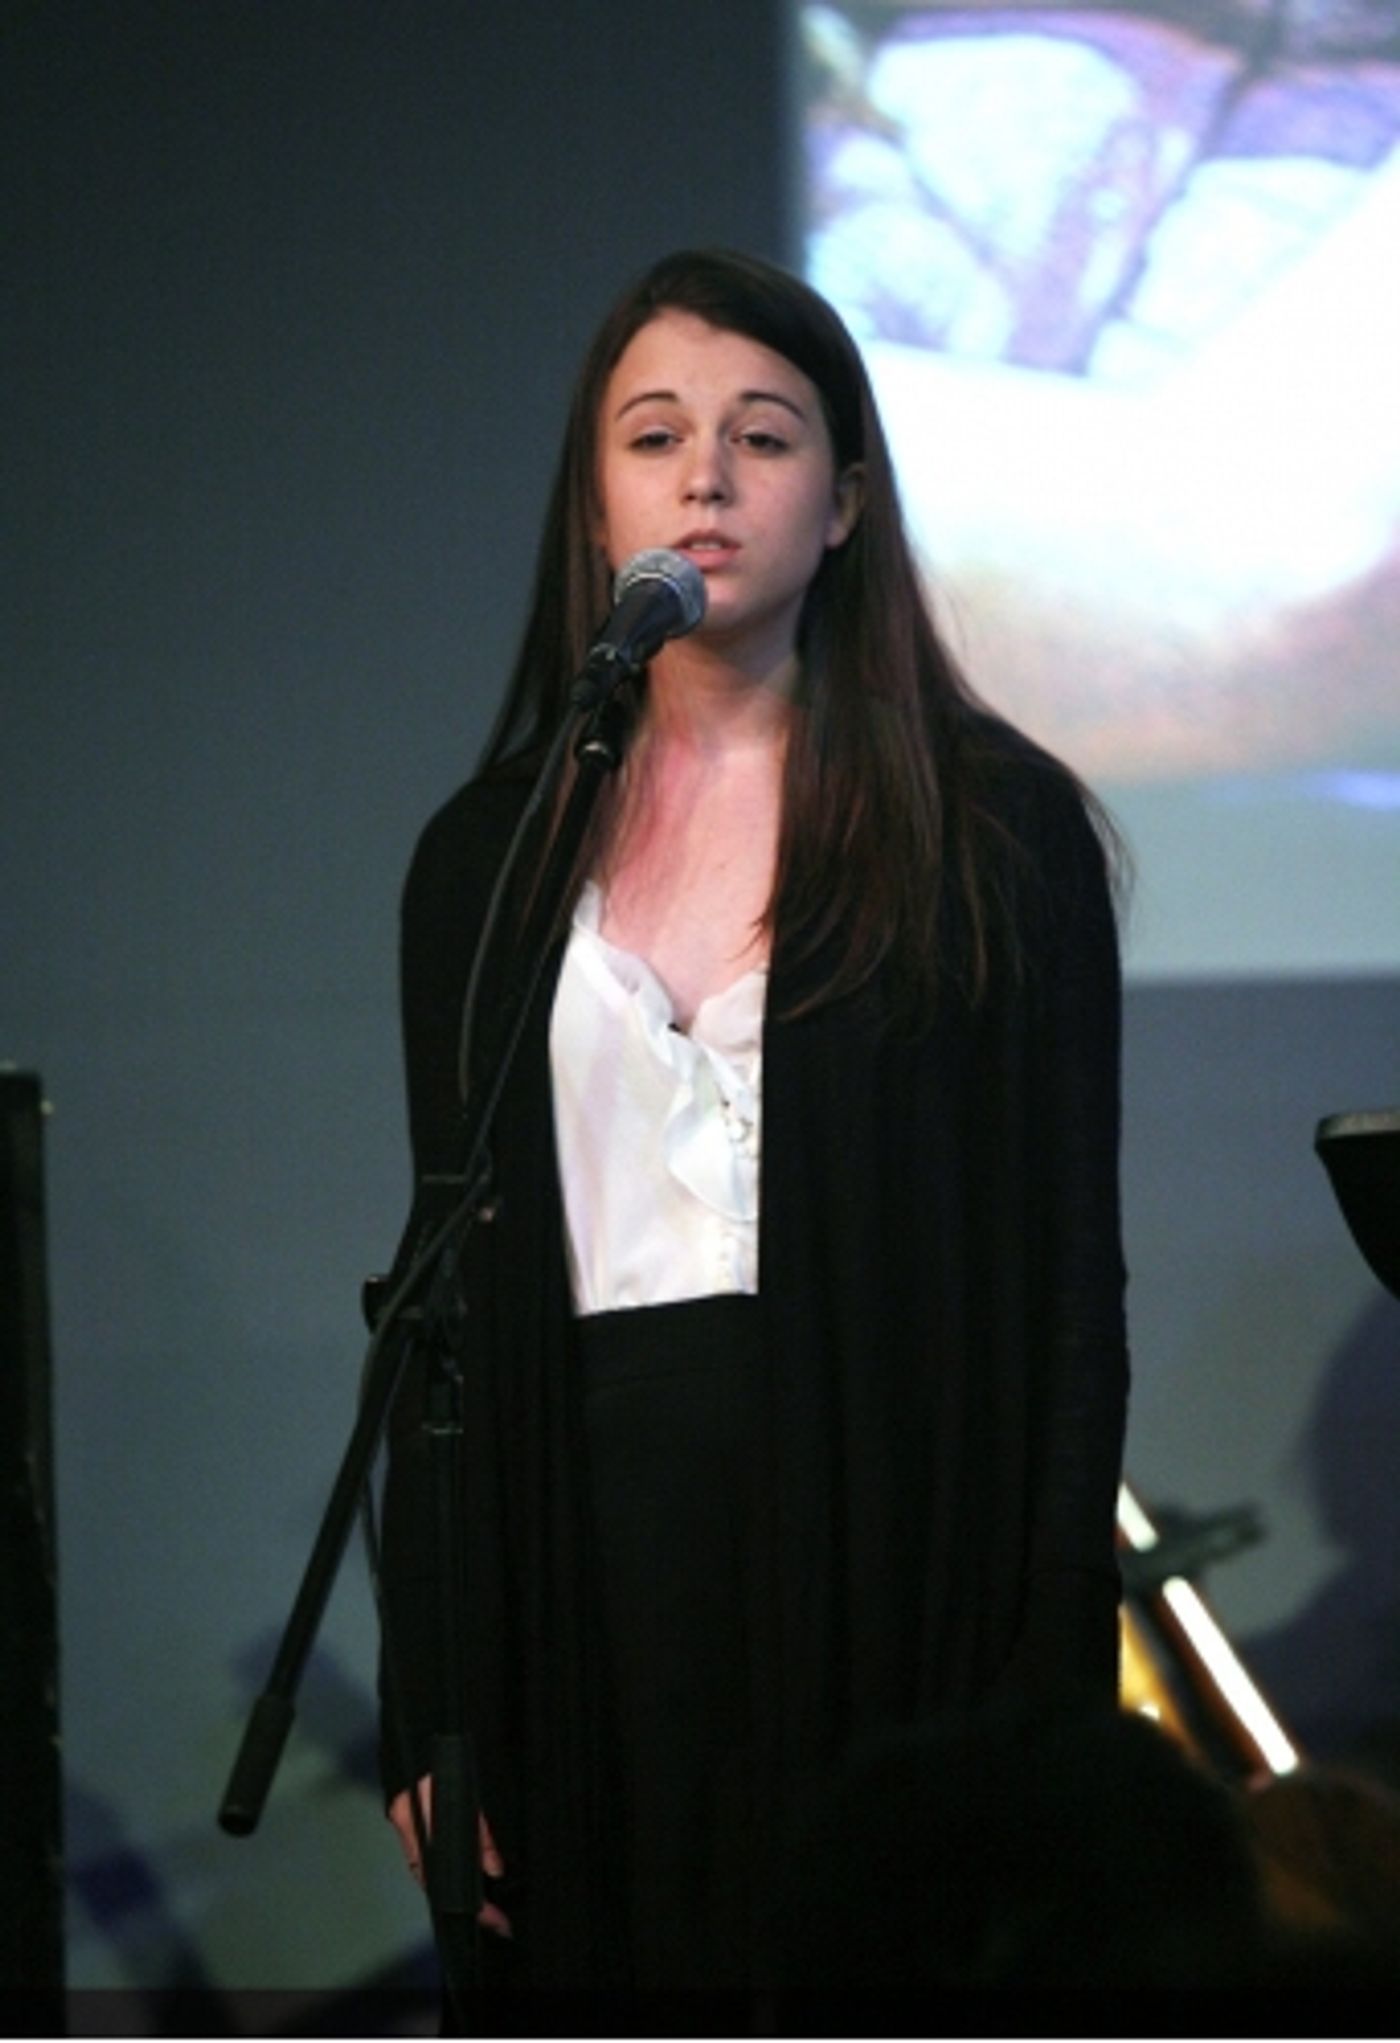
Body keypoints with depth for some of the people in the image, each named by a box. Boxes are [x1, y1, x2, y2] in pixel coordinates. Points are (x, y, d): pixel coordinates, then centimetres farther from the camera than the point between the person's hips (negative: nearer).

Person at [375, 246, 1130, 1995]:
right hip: (594, 1542, 2)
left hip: (892, 1542, -2)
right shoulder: (489, 855, 9)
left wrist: (1055, 1686, -9)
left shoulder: (998, 830, 0)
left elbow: (1069, 1286, -2)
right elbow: (450, 1288, 9)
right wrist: (428, 1714, 3)